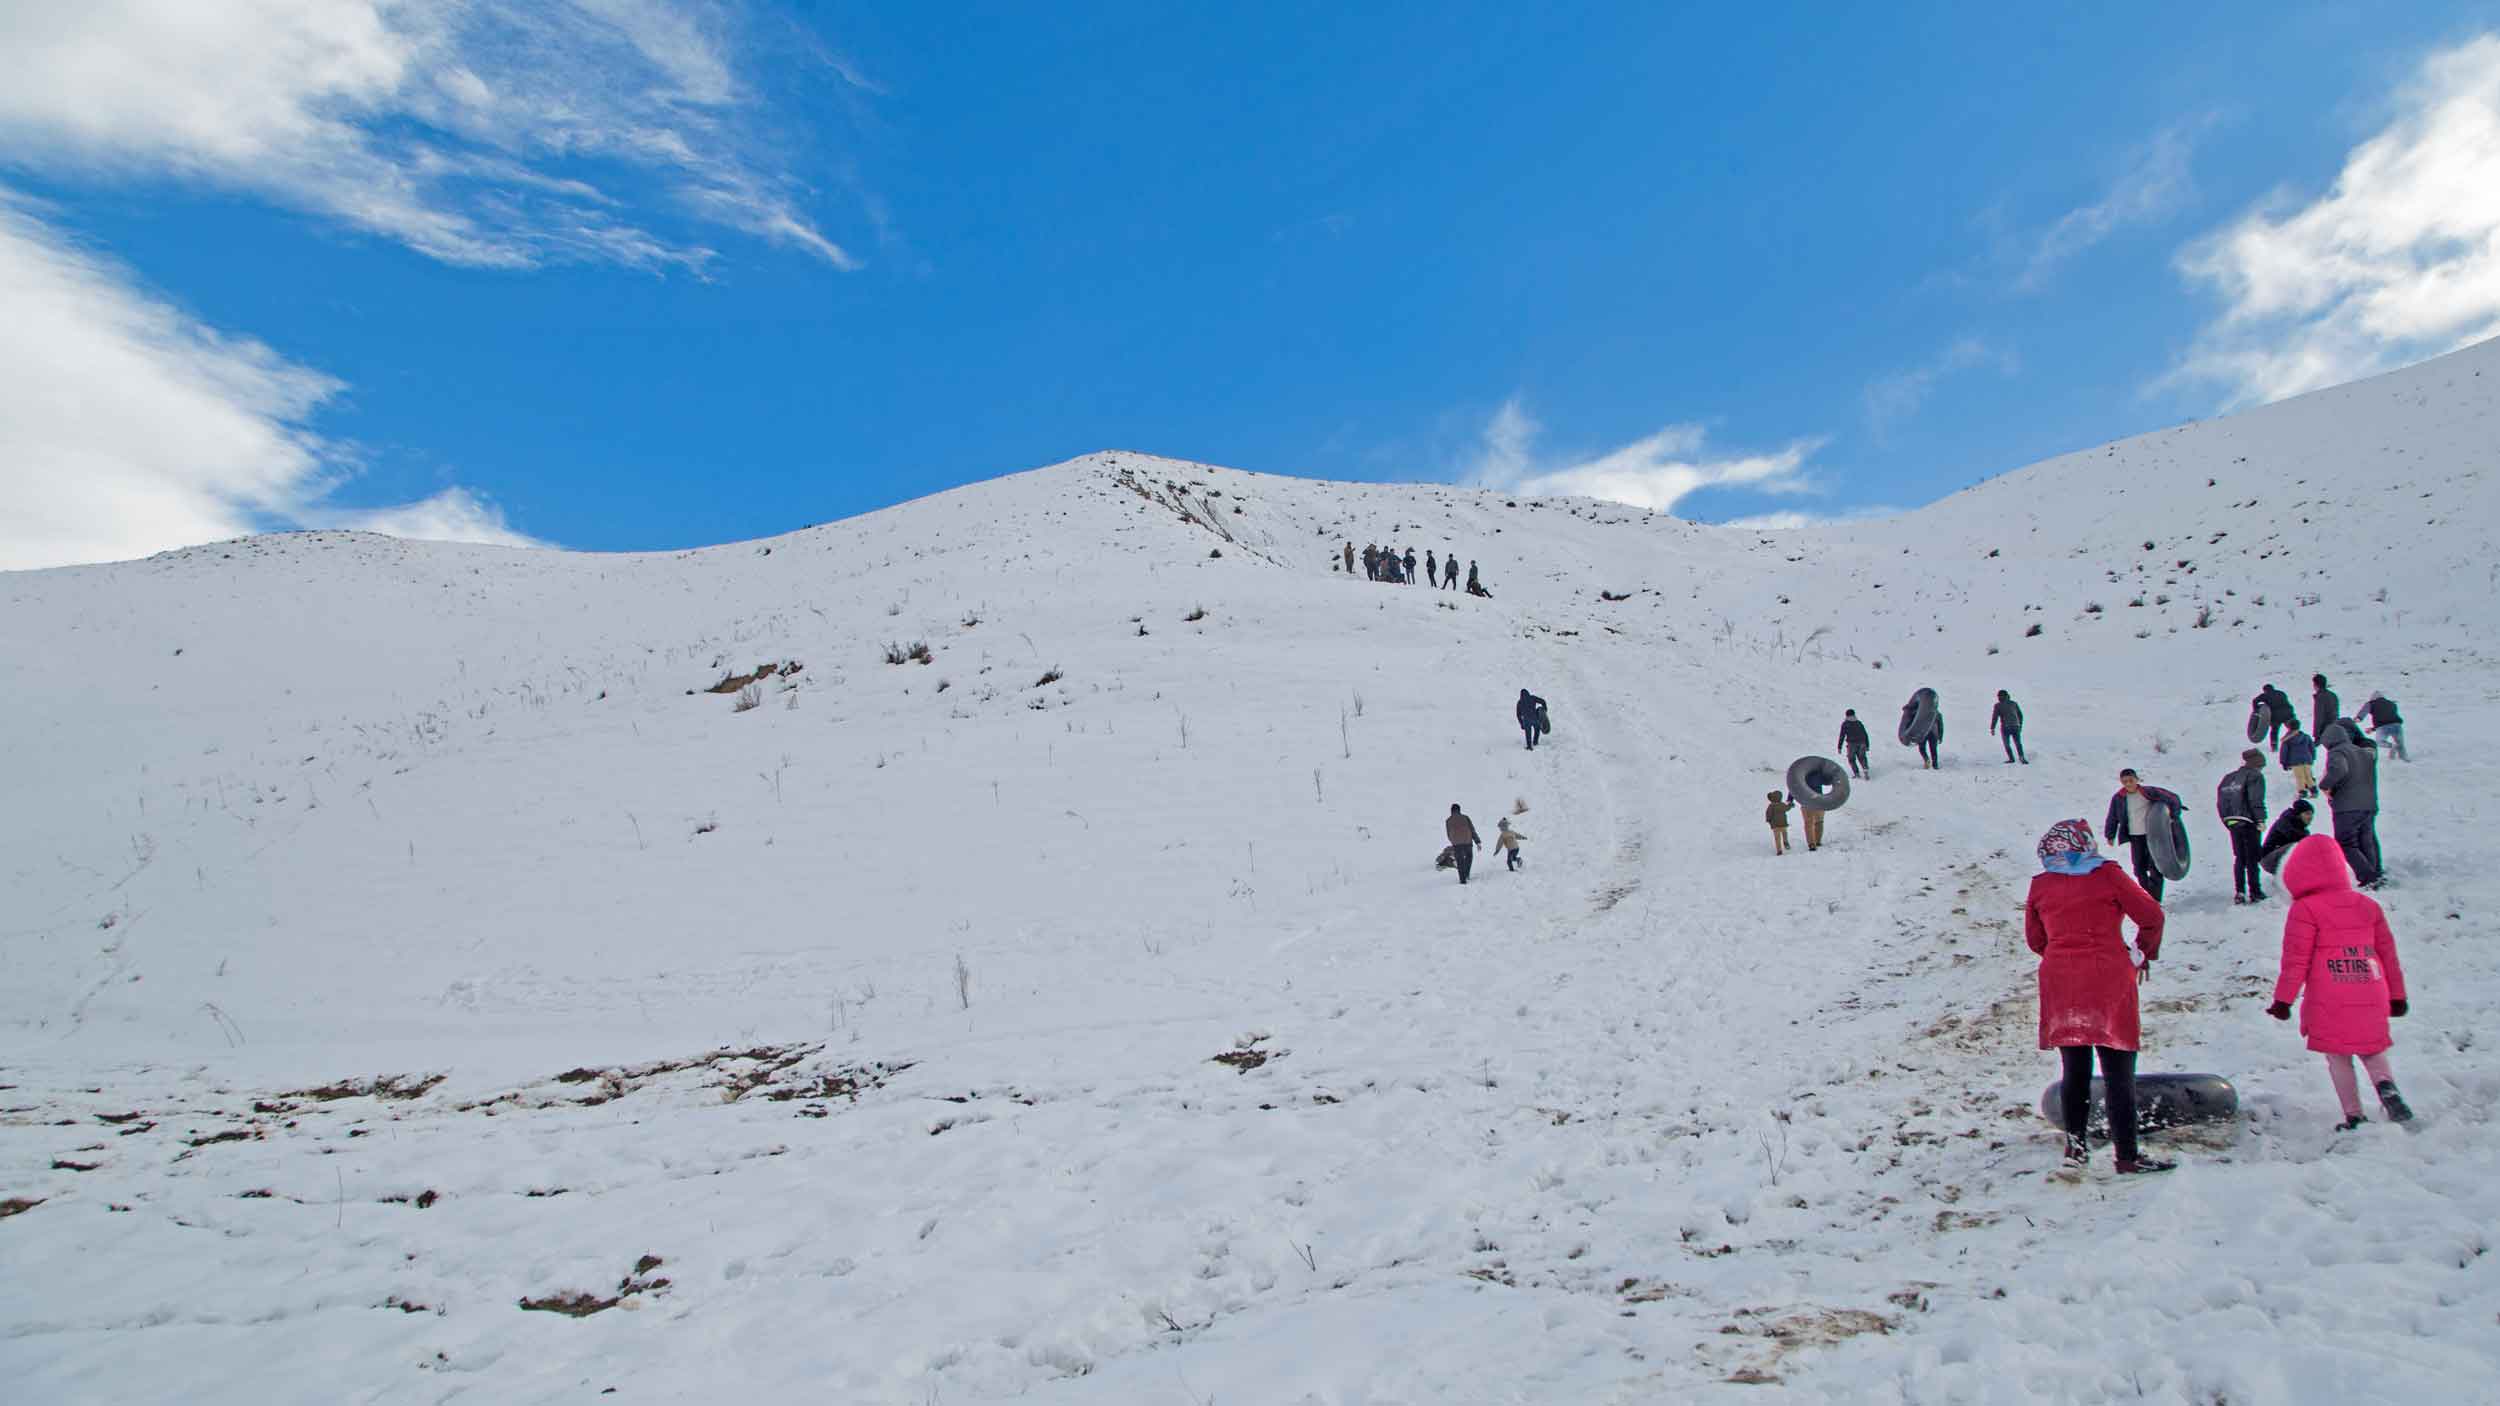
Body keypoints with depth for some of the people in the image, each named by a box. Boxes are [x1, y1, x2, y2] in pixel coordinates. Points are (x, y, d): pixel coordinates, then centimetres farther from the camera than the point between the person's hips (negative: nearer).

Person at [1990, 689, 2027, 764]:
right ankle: (2022, 757, -10)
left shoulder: (1998, 705, -1)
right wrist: (2020, 725, 25)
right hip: (2016, 726, 3)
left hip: (2005, 727, -3)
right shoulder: (2014, 704, 10)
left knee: (2007, 744, 12)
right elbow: (2020, 715, 14)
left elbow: (1995, 717, -6)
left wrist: (1992, 728, -3)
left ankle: (2011, 758, 8)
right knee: (2018, 743, 7)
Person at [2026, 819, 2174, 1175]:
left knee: (2073, 1071, 14)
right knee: (2118, 1074, 2)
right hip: (2109, 984, -3)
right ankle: (2127, 1156, 3)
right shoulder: (2107, 875, -4)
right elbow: (2151, 915, -3)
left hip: (2061, 985, 3)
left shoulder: (2040, 886, 4)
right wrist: (2143, 954, 13)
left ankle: (2075, 1146, 19)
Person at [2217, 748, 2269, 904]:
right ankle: (2255, 892, 4)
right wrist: (2261, 819, -14)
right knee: (2252, 858, 2)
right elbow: (2256, 800, -16)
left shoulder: (2229, 778, 15)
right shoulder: (2255, 776, -5)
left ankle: (2239, 892, 7)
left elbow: (2220, 803, 11)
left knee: (2239, 858, 12)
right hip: (2249, 822, -6)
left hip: (2232, 822, 6)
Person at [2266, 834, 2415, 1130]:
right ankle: (2386, 1086, -9)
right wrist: (2396, 994, 26)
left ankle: (2354, 1117, 5)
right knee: (2372, 1050, 19)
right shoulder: (2368, 905, 10)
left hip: (2329, 1003, -5)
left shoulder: (2305, 910, -8)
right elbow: (2388, 953, 16)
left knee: (2338, 1057, 7)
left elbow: (2295, 960, -9)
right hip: (2371, 999, 5)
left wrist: (2283, 999, -4)